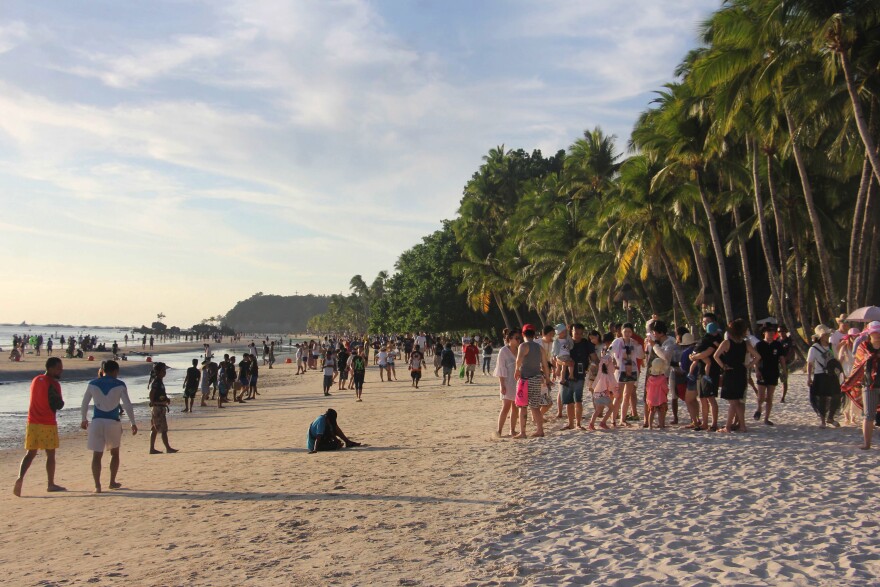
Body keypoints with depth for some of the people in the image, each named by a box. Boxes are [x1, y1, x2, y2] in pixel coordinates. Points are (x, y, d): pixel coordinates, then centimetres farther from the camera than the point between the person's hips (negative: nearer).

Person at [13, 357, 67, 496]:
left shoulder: (36, 380, 11)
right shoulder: (53, 384, -14)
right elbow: (59, 405, -13)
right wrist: (59, 401, 7)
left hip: (32, 423, 6)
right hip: (48, 424, -6)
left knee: (30, 454, 8)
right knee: (50, 455, 6)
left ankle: (20, 478, -14)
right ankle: (50, 484, 14)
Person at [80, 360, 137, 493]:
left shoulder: (93, 384, 3)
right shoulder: (120, 385, -3)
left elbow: (84, 404, 9)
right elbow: (127, 405, -6)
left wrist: (84, 420, 23)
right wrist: (133, 423, 1)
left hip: (97, 422, 1)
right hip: (113, 422, -1)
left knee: (97, 455, 4)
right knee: (115, 453, 19)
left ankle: (97, 485, -5)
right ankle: (112, 482, 24)